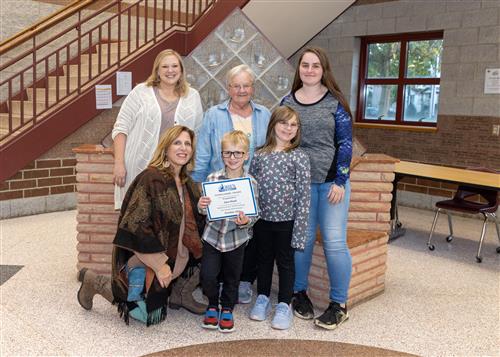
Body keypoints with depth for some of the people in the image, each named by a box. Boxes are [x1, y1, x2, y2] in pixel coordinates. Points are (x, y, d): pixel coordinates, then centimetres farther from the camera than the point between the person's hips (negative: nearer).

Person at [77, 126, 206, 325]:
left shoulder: (188, 185, 7)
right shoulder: (151, 179, -19)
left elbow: (193, 225, 17)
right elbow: (136, 226, -24)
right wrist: (159, 264, -23)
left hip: (172, 260, 8)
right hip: (145, 259, -8)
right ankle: (94, 281, 15)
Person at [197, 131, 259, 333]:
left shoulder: (251, 183, -8)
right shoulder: (212, 179, -6)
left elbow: (254, 214, -6)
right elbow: (205, 211, -1)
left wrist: (246, 221, -27)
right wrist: (201, 206, -23)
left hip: (236, 238, 0)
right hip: (212, 235, 0)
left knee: (232, 276, 13)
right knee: (208, 275, -1)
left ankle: (227, 310, 36)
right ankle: (212, 305, 27)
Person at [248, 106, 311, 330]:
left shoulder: (299, 157, -8)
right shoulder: (259, 155, 1)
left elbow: (304, 195, -10)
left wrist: (299, 229, -13)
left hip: (286, 220, -3)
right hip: (261, 219, 3)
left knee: (285, 262, 11)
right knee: (263, 259, 17)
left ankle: (284, 305, 24)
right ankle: (262, 299, 34)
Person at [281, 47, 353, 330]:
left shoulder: (335, 102, 0)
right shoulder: (288, 103, 7)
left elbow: (345, 143, -2)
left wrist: (340, 181, -9)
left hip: (332, 181, -2)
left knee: (335, 242, -4)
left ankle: (339, 304, 8)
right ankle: (299, 293, 26)